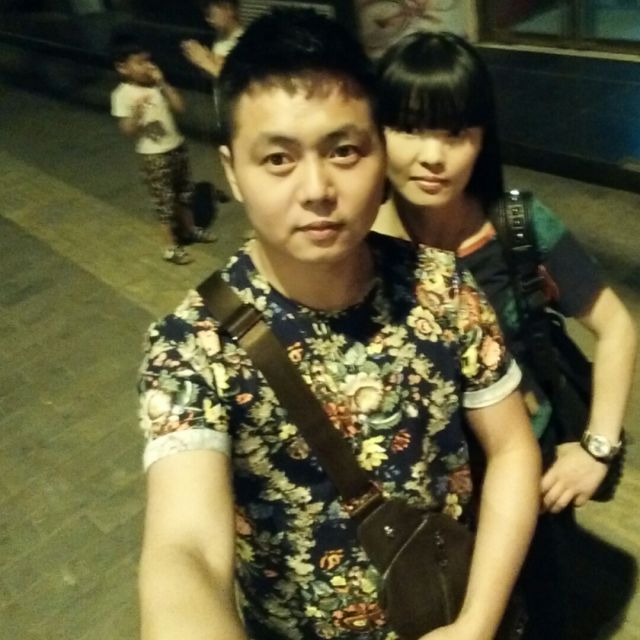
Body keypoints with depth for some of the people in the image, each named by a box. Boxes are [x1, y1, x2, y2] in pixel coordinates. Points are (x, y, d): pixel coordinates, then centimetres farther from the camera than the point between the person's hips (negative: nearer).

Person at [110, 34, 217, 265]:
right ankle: (171, 246, 16)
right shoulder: (122, 94, -15)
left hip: (177, 146, 6)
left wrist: (163, 83, -11)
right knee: (164, 200, 3)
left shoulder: (156, 84, 0)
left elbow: (179, 106, -3)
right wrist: (137, 112, -34)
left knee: (185, 191, 20)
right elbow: (127, 131, -16)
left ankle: (189, 229, 42)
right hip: (153, 155, -6)